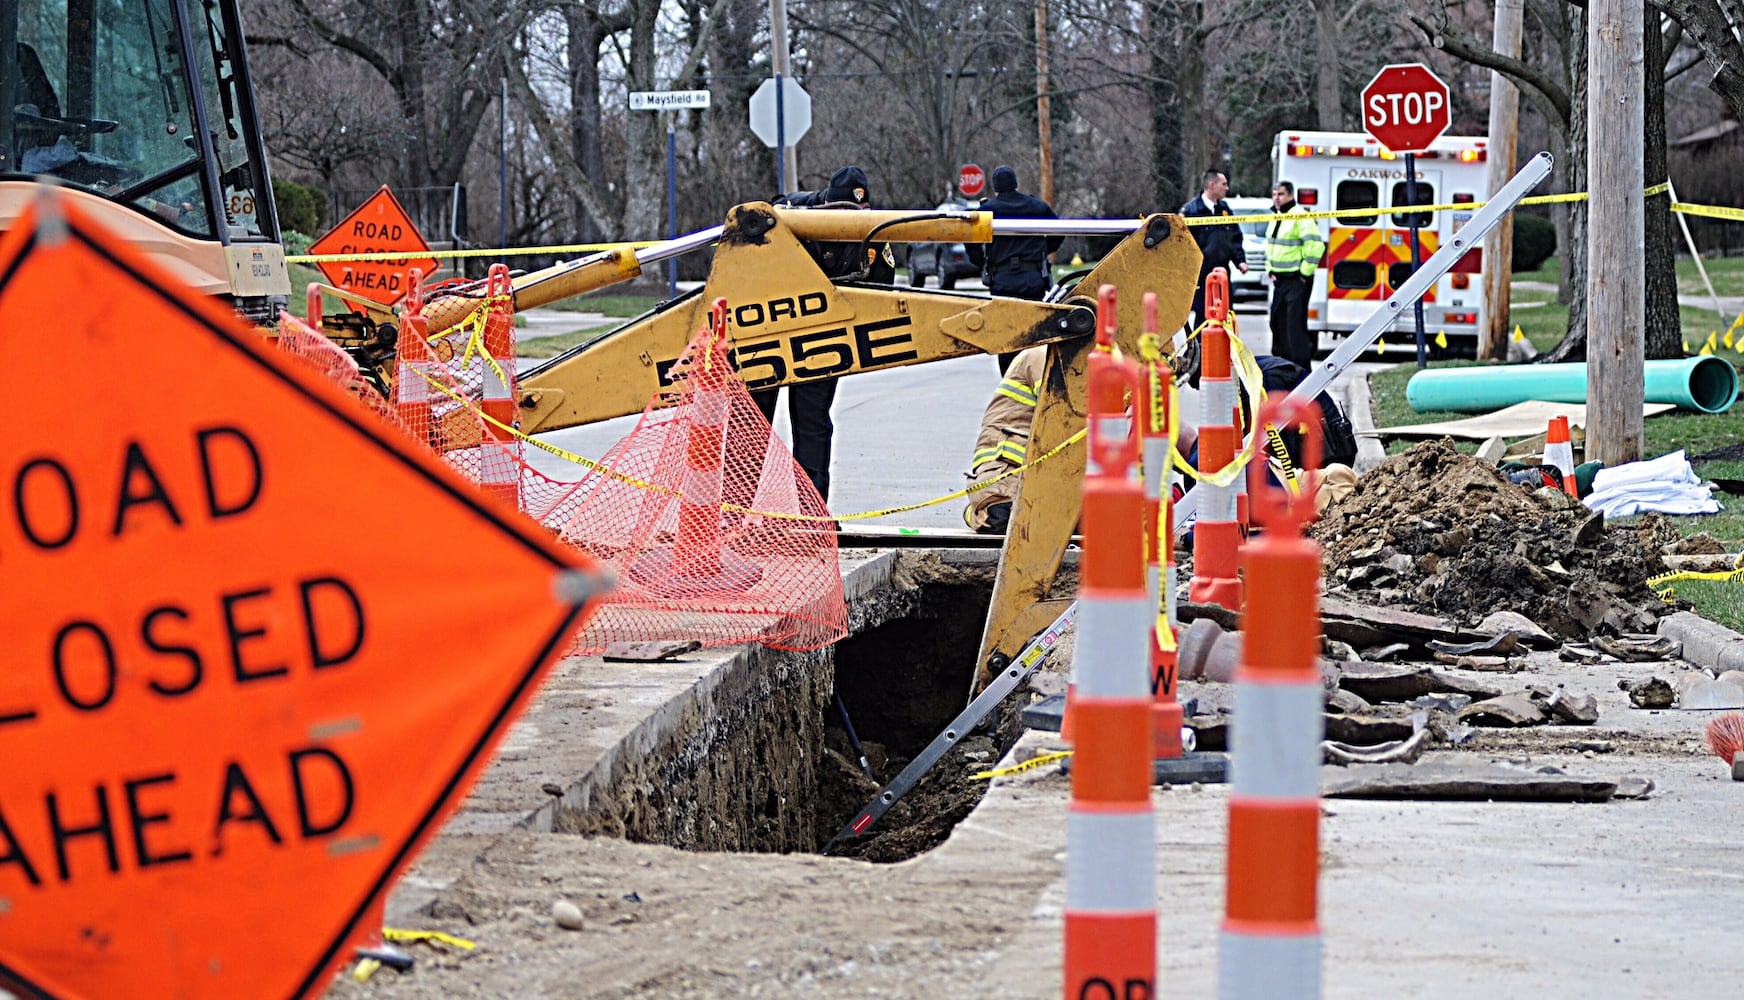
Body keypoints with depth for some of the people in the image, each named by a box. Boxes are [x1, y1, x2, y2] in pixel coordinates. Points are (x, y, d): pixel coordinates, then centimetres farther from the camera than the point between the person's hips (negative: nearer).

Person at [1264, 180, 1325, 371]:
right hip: (1280, 280, 9)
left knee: (1296, 325, -12)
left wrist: (1305, 272, -17)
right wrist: (1270, 270, 19)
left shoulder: (1300, 218, -14)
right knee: (1278, 323, 12)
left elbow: (1316, 245, -21)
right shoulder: (1275, 219, 16)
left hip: (1296, 280, -9)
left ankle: (1302, 368, -10)